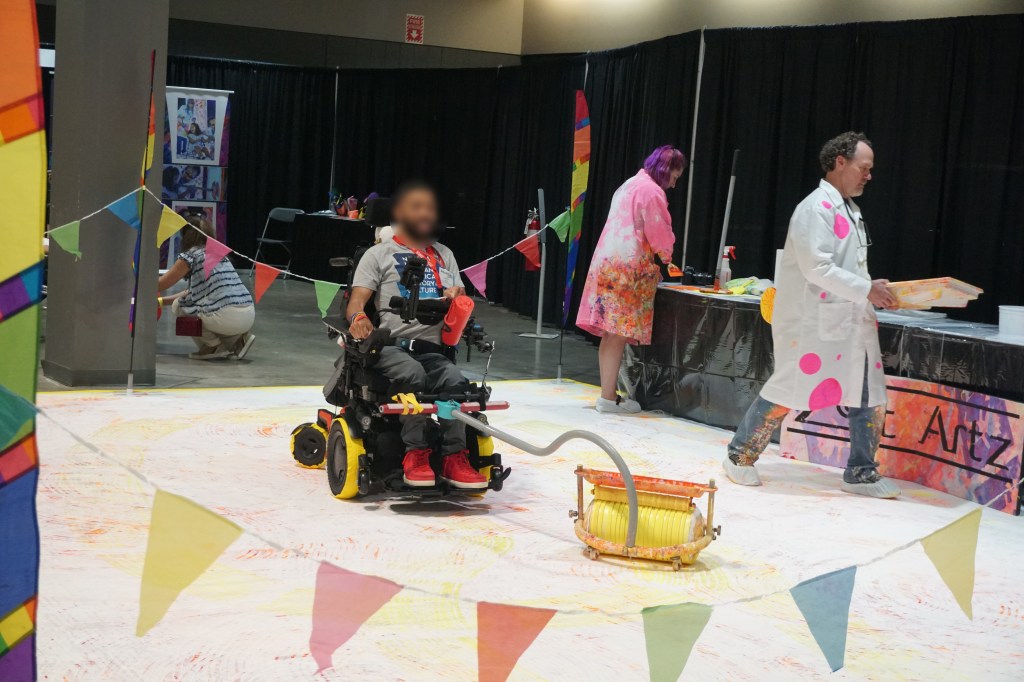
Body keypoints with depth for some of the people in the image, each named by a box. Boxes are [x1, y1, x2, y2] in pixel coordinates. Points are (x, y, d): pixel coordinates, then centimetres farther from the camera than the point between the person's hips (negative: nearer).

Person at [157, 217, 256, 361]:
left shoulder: (190, 255, 2)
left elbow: (159, 285, 11)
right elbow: (197, 291, 34)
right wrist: (162, 301, 42)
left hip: (227, 317, -7)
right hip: (249, 316, 7)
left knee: (178, 304, 15)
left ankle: (214, 346, 6)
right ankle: (238, 339, 14)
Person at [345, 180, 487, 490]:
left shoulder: (444, 255, 26)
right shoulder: (379, 254, 13)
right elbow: (356, 301, 3)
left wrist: (457, 299, -4)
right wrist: (358, 317, -23)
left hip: (433, 348, 3)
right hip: (392, 345, -3)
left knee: (455, 381, -29)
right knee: (414, 374, -36)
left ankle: (454, 457, -27)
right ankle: (416, 453, -29)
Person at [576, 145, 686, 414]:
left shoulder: (629, 185, 22)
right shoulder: (651, 191, -8)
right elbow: (660, 235, -8)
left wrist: (659, 257, 21)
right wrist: (666, 257, 13)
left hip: (608, 265, 9)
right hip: (629, 268, -9)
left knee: (610, 335, 8)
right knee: (618, 335, -8)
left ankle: (609, 392, 10)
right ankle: (609, 397, -8)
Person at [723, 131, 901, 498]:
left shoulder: (850, 211, 17)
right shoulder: (816, 208, -13)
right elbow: (817, 268, -22)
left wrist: (874, 290, 6)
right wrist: (866, 290, -20)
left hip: (851, 322, 9)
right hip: (813, 323, -9)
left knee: (871, 398, 7)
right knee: (787, 392, -1)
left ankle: (861, 472, 18)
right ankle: (741, 456, 15)